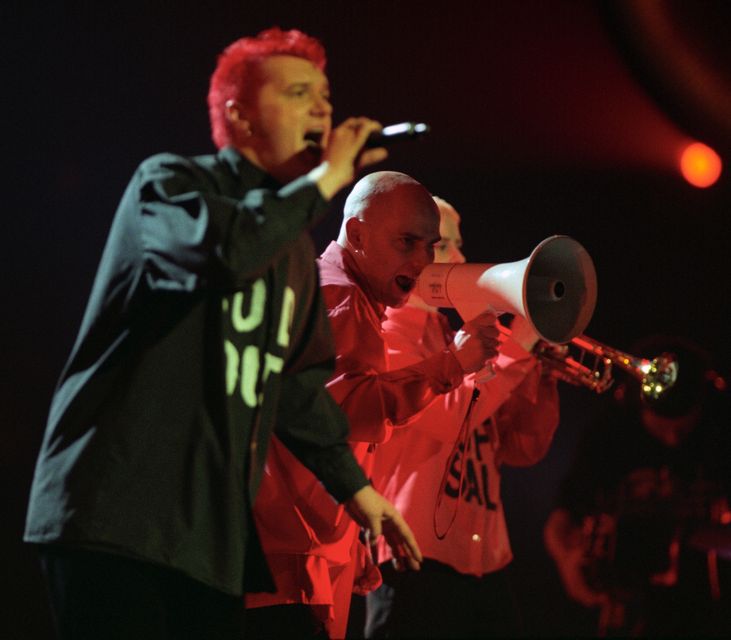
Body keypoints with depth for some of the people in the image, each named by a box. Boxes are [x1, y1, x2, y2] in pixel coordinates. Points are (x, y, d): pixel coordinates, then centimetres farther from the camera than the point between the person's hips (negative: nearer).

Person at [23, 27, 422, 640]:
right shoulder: (168, 183, -2)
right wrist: (324, 181, -14)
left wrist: (352, 485, 18)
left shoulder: (294, 243, 20)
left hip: (215, 531, 7)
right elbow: (219, 250, -25)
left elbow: (298, 383, 26)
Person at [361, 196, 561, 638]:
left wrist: (538, 362, 2)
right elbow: (447, 417, -19)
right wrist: (517, 347, -14)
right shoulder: (386, 335, -3)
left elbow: (523, 448, 14)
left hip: (487, 565, 7)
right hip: (418, 559, -7)